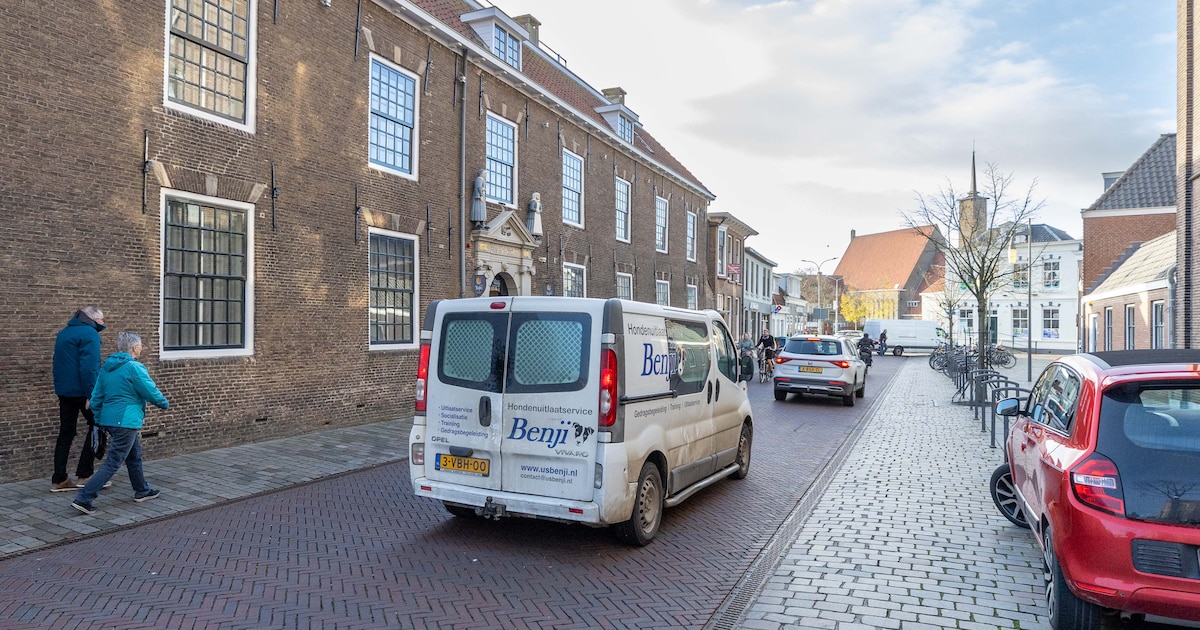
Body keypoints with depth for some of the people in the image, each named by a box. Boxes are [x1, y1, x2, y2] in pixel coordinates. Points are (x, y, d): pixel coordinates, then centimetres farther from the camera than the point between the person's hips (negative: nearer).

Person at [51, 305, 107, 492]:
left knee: (66, 432, 11)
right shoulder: (89, 334, -13)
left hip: (63, 390, 8)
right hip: (81, 391, -8)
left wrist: (61, 385, 24)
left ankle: (59, 480, 12)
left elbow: (57, 363, 22)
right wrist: (91, 395, -21)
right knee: (97, 425, 4)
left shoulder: (64, 333, 18)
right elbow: (89, 367, -21)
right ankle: (85, 474, 2)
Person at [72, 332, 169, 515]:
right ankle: (83, 499, -6)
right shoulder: (134, 368, -16)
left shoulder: (106, 367, 9)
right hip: (126, 421, -9)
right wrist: (165, 404, 6)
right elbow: (152, 392, -13)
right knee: (113, 463, -4)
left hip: (109, 419, 9)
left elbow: (96, 397, 12)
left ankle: (142, 491, 34)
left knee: (135, 456, 22)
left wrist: (99, 420, 20)